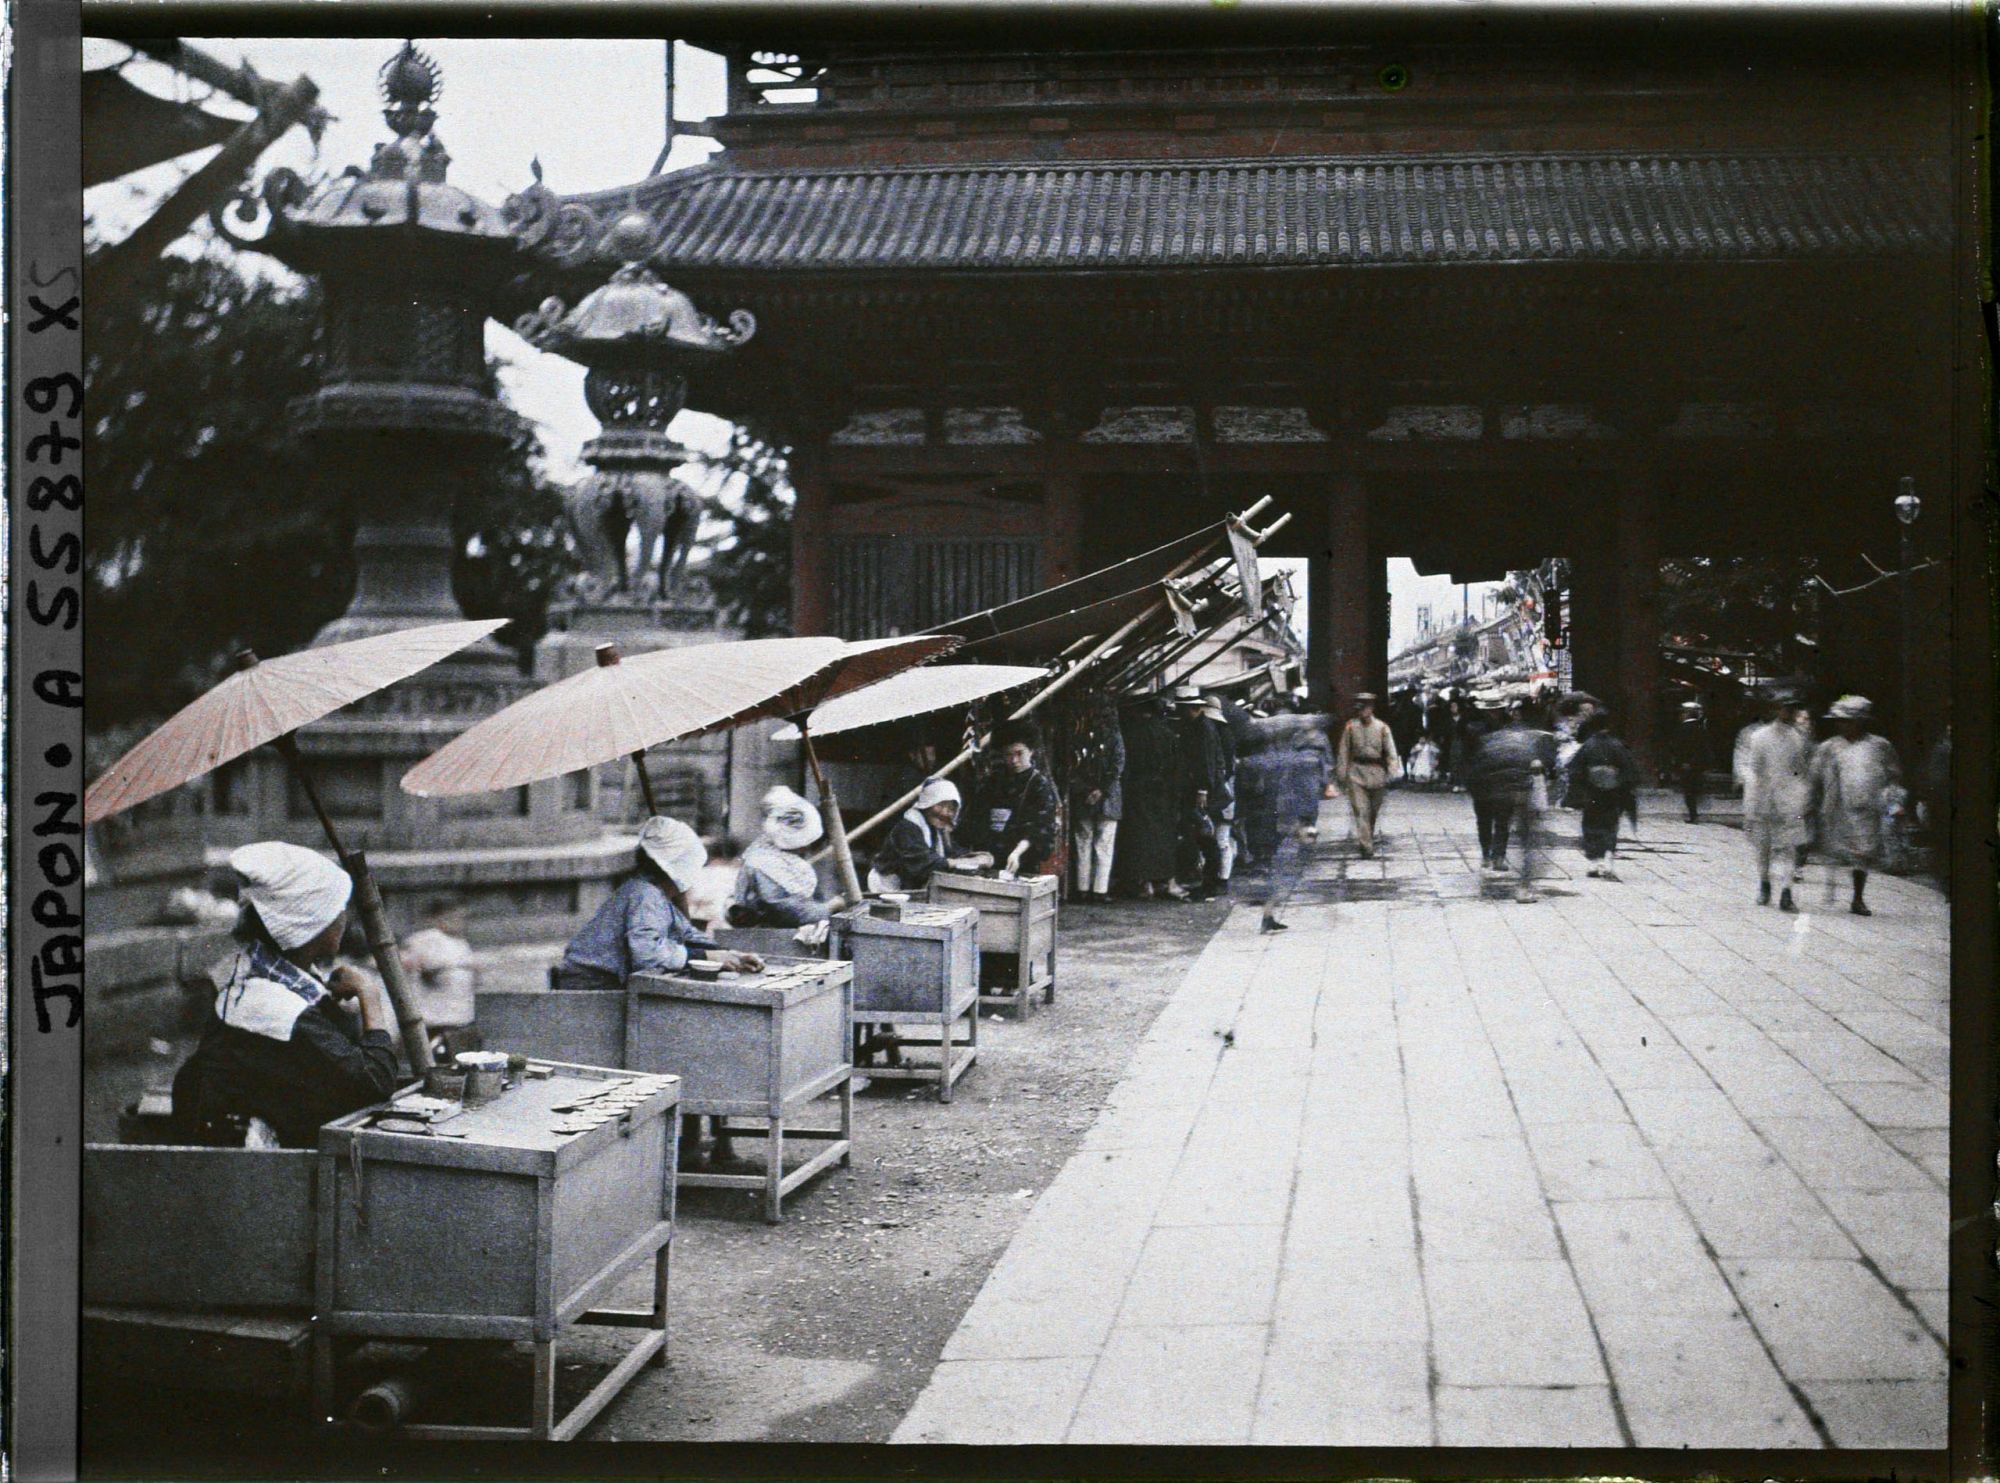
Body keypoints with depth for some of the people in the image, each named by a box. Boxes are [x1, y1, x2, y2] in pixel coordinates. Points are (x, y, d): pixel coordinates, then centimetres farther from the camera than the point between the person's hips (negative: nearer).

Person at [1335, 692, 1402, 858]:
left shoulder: (1382, 727, 0)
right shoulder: (1350, 727, 1)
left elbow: (1391, 751, 0)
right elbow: (1343, 752, 4)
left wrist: (1392, 774, -8)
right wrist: (1341, 775, 1)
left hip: (1377, 772, 1)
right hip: (1357, 772, -1)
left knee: (1374, 811, 14)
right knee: (1361, 811, -11)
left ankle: (1369, 838, 38)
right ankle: (1366, 847, -14)